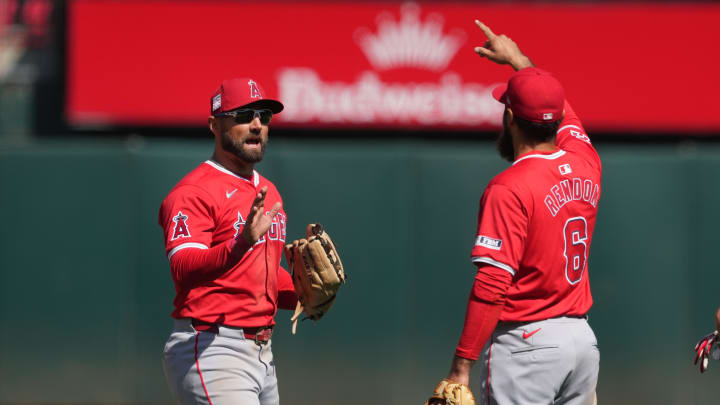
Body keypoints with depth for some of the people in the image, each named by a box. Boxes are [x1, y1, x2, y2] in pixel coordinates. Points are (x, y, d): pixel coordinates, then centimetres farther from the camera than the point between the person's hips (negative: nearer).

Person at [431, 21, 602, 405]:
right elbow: (564, 115, 29)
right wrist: (519, 60, 44)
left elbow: (491, 286, -20)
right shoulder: (585, 166, 5)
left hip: (525, 342, -7)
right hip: (582, 338, 7)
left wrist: (461, 368, -19)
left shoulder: (508, 190, -15)